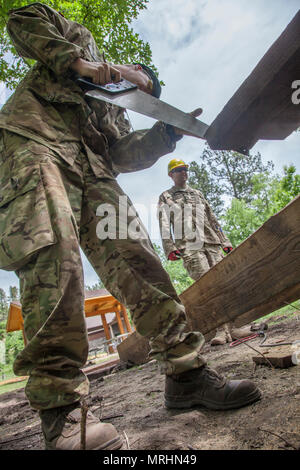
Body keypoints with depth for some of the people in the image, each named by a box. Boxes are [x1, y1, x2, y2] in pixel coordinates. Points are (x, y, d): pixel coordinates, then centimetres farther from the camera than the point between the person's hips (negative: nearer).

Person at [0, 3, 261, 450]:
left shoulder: (115, 113, 36)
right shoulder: (79, 37, 32)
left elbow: (124, 155, 17)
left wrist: (167, 132, 6)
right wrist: (78, 62, 3)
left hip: (92, 167, 6)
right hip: (37, 138, -5)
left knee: (135, 255, -14)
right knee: (55, 253, -30)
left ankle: (185, 371, -11)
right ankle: (60, 408, -25)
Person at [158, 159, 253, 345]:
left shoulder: (198, 194, 28)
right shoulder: (166, 197, 16)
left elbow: (212, 219, 26)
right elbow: (164, 225, 4)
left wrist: (225, 241, 17)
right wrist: (170, 248, -10)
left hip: (211, 243, 5)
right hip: (188, 247, -4)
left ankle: (231, 327, -4)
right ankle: (222, 329, -16)